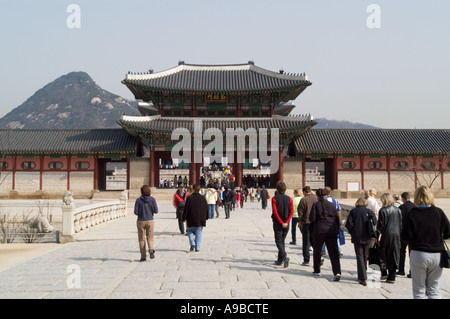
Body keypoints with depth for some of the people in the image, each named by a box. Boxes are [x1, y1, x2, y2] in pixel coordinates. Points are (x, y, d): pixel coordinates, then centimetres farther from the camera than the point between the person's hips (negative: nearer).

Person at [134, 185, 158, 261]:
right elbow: (156, 211, -6)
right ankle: (151, 249, -15)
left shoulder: (138, 200, -8)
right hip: (150, 221, 1)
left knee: (141, 239, 11)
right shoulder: (152, 199, -5)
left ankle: (143, 256, 10)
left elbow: (136, 212, -9)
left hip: (141, 221, -1)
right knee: (150, 238, 13)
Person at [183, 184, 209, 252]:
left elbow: (186, 209, -7)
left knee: (190, 231, 16)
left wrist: (184, 218, 2)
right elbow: (206, 209, 10)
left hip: (191, 220, -2)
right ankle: (197, 248, 6)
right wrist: (206, 218, 21)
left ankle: (192, 244, -2)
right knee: (198, 234, 8)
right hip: (201, 220, 2)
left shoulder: (189, 198, -9)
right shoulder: (203, 198, 2)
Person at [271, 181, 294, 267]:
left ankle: (284, 256, -22)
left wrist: (281, 222, -12)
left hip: (277, 223, -4)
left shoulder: (274, 198, -8)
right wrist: (286, 222, -8)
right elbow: (292, 212, -5)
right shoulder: (289, 199, 2)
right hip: (286, 224, 4)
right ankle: (280, 260, 21)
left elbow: (275, 212, -15)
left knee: (278, 241, 0)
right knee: (282, 240, 16)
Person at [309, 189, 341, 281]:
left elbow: (312, 219, -9)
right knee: (334, 252, 1)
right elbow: (337, 219, 7)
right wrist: (338, 230, 14)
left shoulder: (315, 205, -3)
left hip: (319, 230, -2)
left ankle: (317, 271, 23)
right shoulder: (332, 205, 7)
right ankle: (337, 272, -12)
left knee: (317, 251, 15)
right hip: (332, 231, 2)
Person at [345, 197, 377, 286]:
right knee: (365, 256, 17)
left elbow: (348, 224, -9)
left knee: (359, 257, 0)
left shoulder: (353, 211, 0)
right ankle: (362, 275, 29)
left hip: (357, 238, -2)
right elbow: (374, 222, -13)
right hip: (367, 238, 2)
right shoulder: (369, 211, 1)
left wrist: (352, 233, 5)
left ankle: (363, 279, -8)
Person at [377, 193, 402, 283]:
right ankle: (392, 277, 9)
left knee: (383, 255, 13)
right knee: (394, 255, 7)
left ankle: (384, 273, 16)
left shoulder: (383, 210, -10)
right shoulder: (398, 210, 6)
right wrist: (398, 233, 17)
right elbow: (400, 224, 9)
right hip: (396, 235, 4)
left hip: (386, 235, -4)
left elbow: (380, 225, -11)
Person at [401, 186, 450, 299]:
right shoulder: (439, 212, -5)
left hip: (418, 255, -2)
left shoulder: (412, 213, -11)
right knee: (434, 289, 15)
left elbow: (405, 237, -13)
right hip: (437, 255, 2)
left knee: (419, 291, 10)